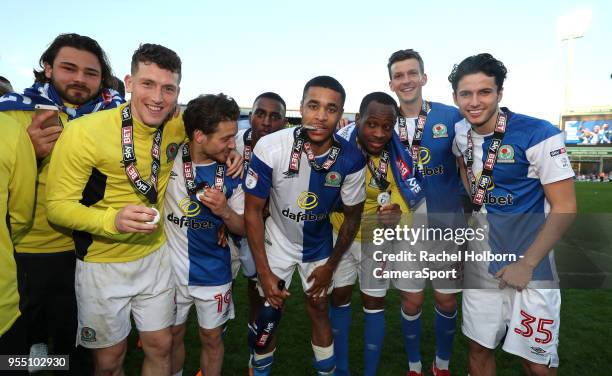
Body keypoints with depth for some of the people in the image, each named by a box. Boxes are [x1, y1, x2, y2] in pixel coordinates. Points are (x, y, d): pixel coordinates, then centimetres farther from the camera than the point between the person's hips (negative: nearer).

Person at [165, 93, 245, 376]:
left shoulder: (232, 172, -10)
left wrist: (225, 211, -24)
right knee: (173, 335, 20)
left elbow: (242, 229, -4)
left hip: (214, 274, 1)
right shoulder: (167, 159, -15)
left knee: (212, 338, 16)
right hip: (171, 269, 0)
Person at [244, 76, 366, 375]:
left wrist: (330, 265, 0)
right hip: (277, 241, -1)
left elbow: (352, 216, -6)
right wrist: (264, 272, -15)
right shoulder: (270, 147, -29)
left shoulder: (351, 160, -23)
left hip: (320, 245, 1)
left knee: (318, 311, 14)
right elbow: (252, 211, -17)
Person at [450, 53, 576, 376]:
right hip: (481, 261, 5)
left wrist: (526, 264, -16)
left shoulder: (539, 135, -16)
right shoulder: (461, 132, 0)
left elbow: (564, 208, -14)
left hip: (530, 265, -4)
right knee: (479, 349, 15)